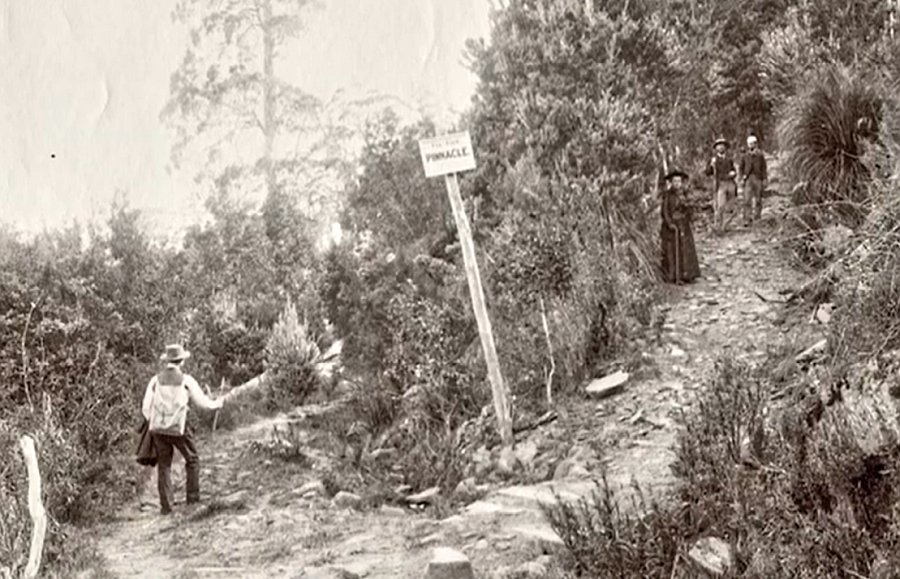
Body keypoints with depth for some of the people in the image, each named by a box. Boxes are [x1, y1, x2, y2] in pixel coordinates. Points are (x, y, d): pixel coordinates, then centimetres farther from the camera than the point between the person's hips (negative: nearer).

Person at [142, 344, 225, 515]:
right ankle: (193, 496, 16)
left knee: (164, 466, 10)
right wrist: (217, 404, 24)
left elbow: (146, 407, 1)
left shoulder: (156, 380, 1)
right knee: (192, 460, 18)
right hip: (178, 429, -2)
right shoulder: (186, 380, -5)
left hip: (158, 428, 2)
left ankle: (165, 505, 7)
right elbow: (203, 402, 3)